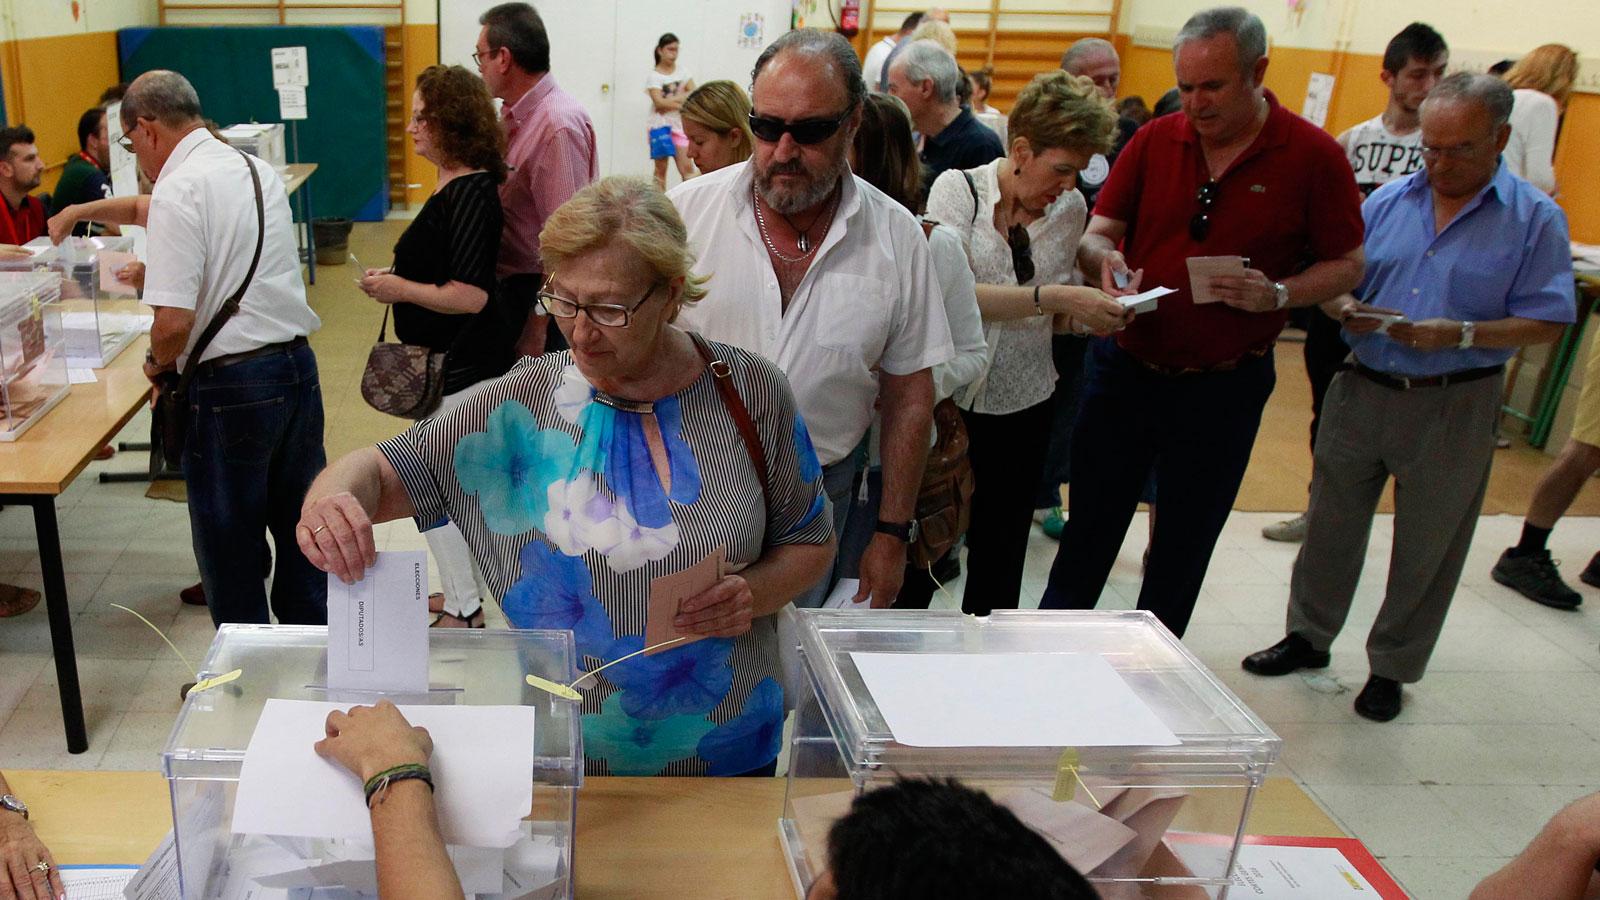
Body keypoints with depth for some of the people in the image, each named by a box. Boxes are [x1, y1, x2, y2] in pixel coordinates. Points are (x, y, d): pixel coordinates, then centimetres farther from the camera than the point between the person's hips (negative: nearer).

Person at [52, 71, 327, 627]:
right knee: (299, 527, 18)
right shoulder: (257, 170, 11)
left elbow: (174, 322, -21)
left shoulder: (179, 191, -14)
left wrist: (157, 362, -1)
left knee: (230, 550, 9)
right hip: (298, 367, 8)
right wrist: (79, 211, 41)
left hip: (230, 386, -8)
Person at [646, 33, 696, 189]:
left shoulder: (682, 73, 8)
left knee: (687, 168, -6)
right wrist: (681, 99, -10)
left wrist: (671, 101, -12)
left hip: (680, 125, 3)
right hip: (660, 125, -3)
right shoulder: (653, 75, -3)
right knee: (661, 170, 3)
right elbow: (659, 103, -14)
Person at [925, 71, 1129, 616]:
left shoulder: (1070, 209, 6)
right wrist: (1055, 297, -27)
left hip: (1022, 405, 4)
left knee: (1001, 554, 11)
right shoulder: (959, 189, -7)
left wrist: (1088, 316, -5)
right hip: (948, 397, -4)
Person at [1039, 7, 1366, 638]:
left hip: (1223, 387, -2)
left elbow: (1347, 265, -2)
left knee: (1184, 545, 13)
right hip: (1127, 366, 2)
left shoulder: (1312, 156, -8)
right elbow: (1096, 232, 2)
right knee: (1089, 526, 11)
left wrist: (1278, 294, -20)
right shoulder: (1155, 141, 0)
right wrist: (1104, 257, -22)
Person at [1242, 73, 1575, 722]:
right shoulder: (1388, 200, 5)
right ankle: (1309, 636, 31)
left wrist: (1462, 335, -22)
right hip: (1362, 391, 3)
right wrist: (1344, 307, -13)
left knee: (1428, 547, 9)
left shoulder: (1535, 219, -5)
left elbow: (1546, 323, -9)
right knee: (1331, 523, 13)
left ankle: (1392, 668, 26)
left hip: (1454, 407, -3)